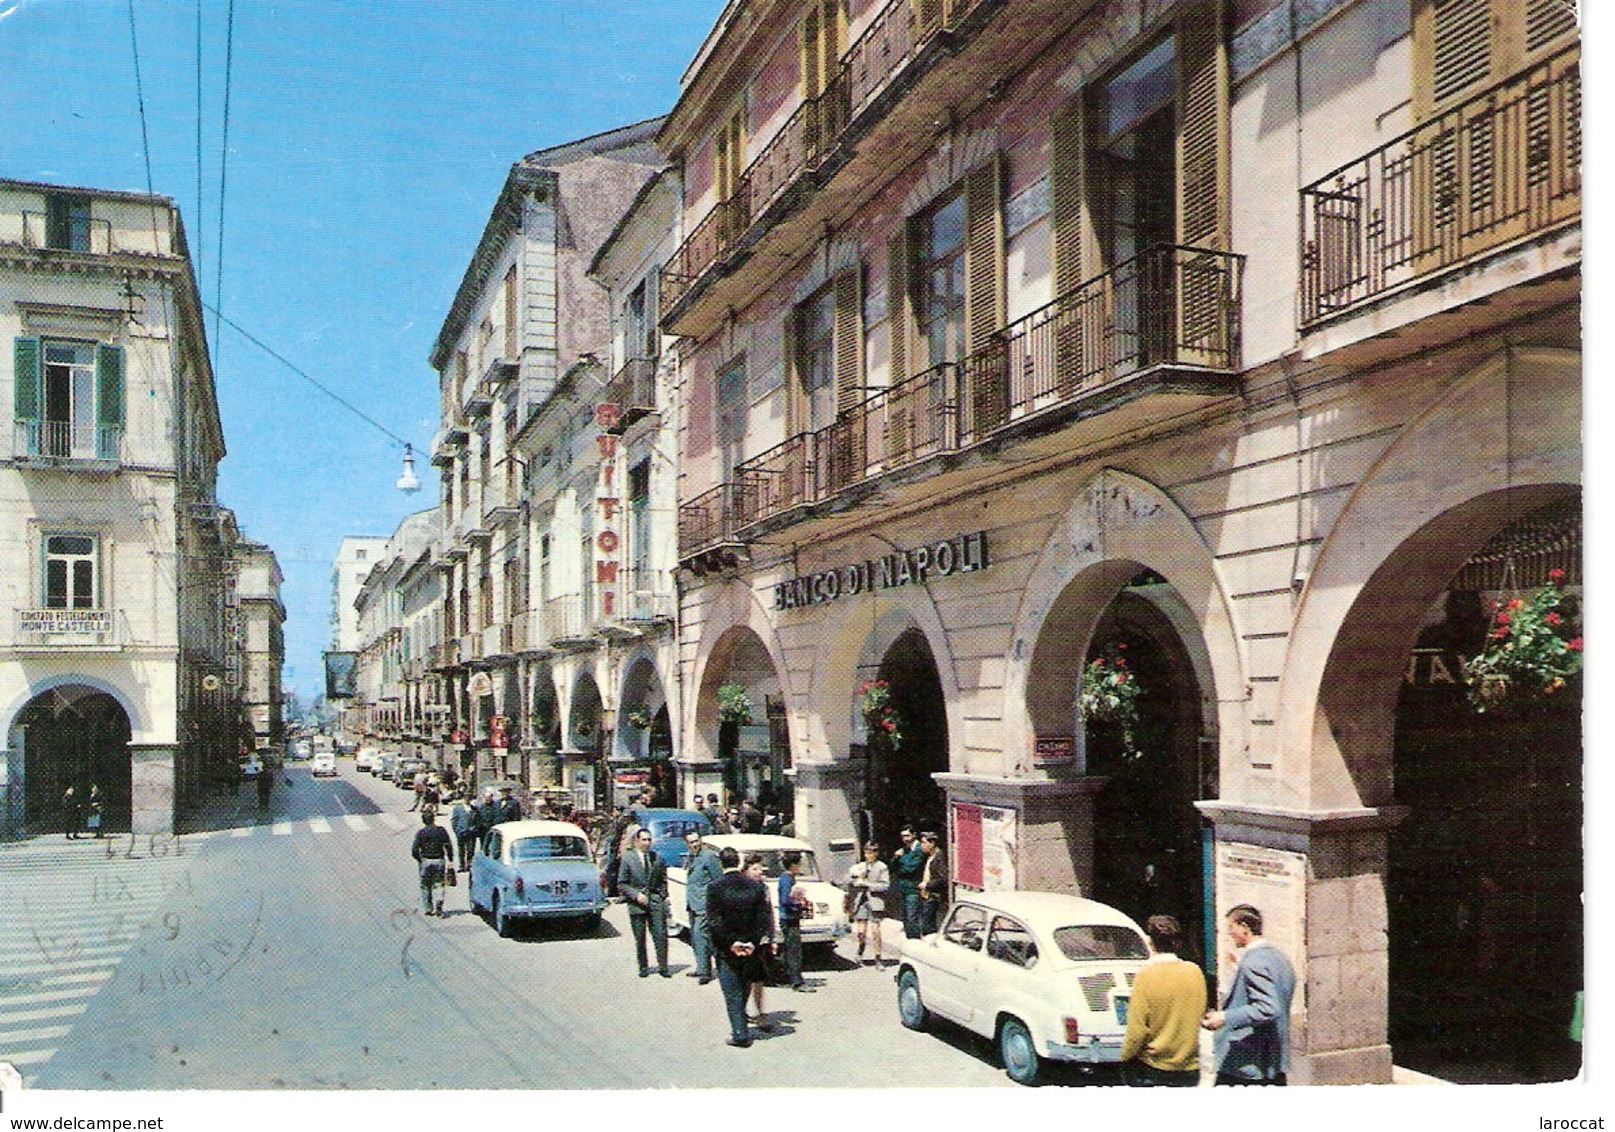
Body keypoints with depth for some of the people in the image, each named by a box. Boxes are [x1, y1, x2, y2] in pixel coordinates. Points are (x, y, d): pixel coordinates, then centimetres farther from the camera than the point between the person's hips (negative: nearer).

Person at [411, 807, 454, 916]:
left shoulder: (420, 833, -8)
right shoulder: (441, 831, -4)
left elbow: (414, 849, -11)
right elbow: (449, 846, -4)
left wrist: (418, 859, 6)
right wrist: (450, 859, 5)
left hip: (425, 861, -1)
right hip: (439, 860, 1)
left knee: (426, 886, 12)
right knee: (438, 885, 9)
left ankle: (429, 909, 14)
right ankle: (438, 905, -10)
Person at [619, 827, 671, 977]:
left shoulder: (657, 858, 7)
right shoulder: (627, 859, -2)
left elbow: (663, 879, 18)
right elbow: (621, 884, -1)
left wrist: (663, 895, 5)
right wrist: (636, 895, -12)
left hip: (656, 902, 1)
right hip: (637, 903, -1)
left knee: (661, 935, -5)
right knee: (639, 938, 6)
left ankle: (663, 967, 3)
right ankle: (643, 967, 19)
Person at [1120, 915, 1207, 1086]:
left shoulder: (1146, 975, -15)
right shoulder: (1195, 972, -2)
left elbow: (1137, 1028, -13)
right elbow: (1201, 1014, 9)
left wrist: (1125, 1057, 0)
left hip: (1152, 1068, -4)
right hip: (1189, 1068, 4)